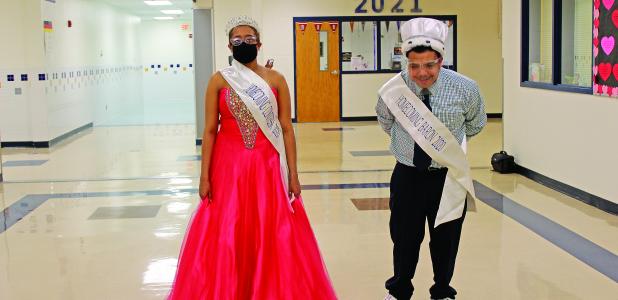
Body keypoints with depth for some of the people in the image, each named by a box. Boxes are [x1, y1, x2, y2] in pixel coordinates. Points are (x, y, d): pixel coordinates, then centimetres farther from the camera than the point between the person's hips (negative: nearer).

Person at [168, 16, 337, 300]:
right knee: (224, 237, 2)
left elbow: (286, 129, 3)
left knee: (274, 235, 2)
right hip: (229, 166, 0)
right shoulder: (219, 80, 2)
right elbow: (209, 131, 1)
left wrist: (293, 174, -1)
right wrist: (204, 176, -4)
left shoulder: (275, 79, 3)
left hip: (267, 166, 1)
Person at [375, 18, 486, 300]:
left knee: (446, 240, 13)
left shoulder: (465, 89, -16)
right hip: (407, 174, 0)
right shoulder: (392, 89, -13)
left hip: (448, 177, 0)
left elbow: (476, 125, 7)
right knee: (404, 237, 11)